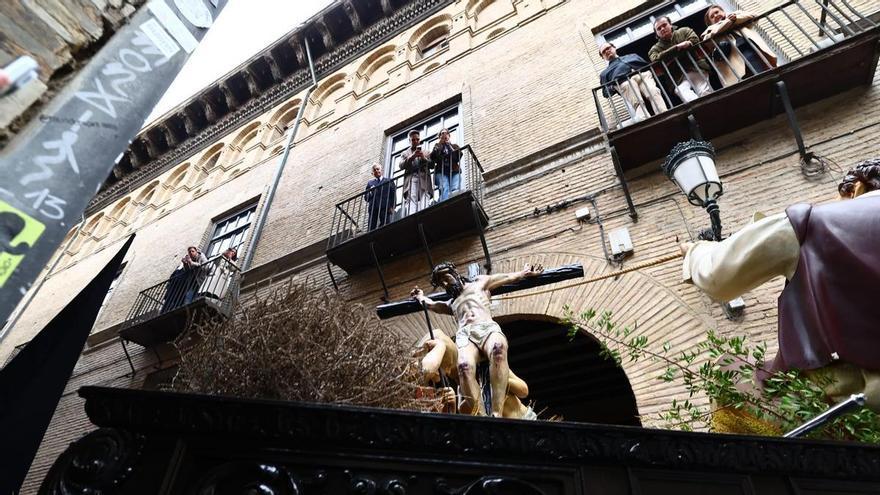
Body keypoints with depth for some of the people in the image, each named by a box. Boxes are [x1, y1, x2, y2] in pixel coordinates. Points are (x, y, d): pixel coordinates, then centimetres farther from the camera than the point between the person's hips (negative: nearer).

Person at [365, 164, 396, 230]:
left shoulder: (389, 181, 19)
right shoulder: (370, 182, 25)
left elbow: (393, 194, 9)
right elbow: (366, 197, 20)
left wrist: (392, 206, -5)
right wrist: (370, 193, -3)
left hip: (385, 207, -2)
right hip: (373, 208, 2)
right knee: (371, 228, -9)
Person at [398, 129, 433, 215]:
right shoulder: (405, 153, 26)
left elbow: (432, 165, 15)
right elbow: (401, 166, 8)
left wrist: (424, 158, -4)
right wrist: (412, 157, -7)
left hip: (424, 181, 1)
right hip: (411, 181, -1)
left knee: (423, 207, -17)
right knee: (410, 208, -19)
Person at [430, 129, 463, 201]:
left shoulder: (454, 146, 28)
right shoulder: (437, 145, 27)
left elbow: (459, 156, 6)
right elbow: (432, 157, 7)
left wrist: (449, 145, 6)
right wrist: (440, 144, 6)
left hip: (455, 171, 1)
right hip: (441, 171, -1)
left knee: (455, 190, -26)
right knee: (444, 190, -30)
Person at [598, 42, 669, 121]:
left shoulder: (632, 56, 41)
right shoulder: (605, 73, 33)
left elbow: (648, 65, 31)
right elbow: (606, 92, 20)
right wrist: (614, 87, -2)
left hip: (643, 74, 2)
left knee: (654, 93, -32)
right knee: (637, 102, -34)